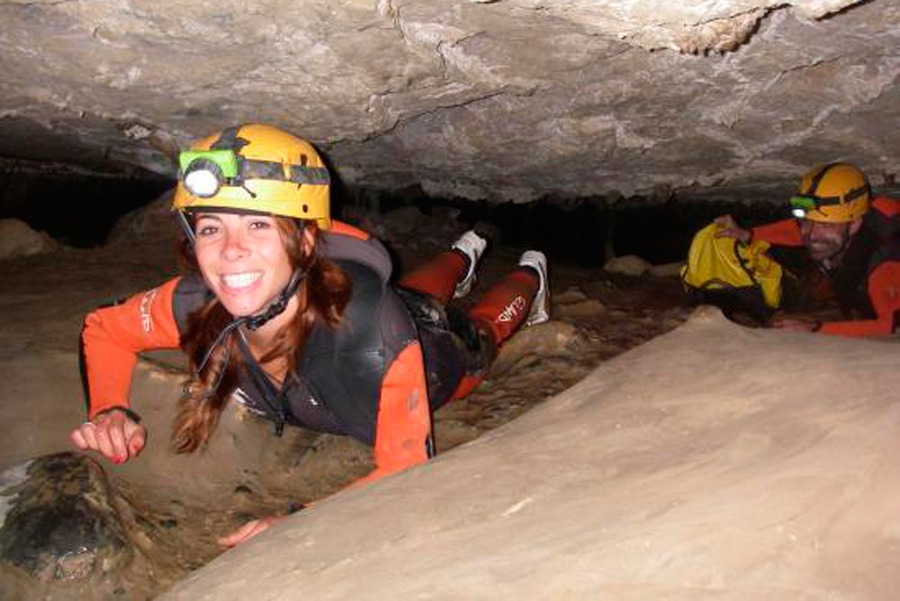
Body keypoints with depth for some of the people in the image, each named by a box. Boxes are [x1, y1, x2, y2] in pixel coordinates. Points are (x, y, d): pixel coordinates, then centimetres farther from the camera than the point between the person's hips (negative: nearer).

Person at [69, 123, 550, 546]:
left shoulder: (369, 325, -51)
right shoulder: (196, 303, -38)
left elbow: (406, 466, -43)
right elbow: (102, 328, -17)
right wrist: (110, 412, -35)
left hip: (437, 343, -4)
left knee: (477, 331, 34)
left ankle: (529, 276, 66)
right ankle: (464, 256, 72)